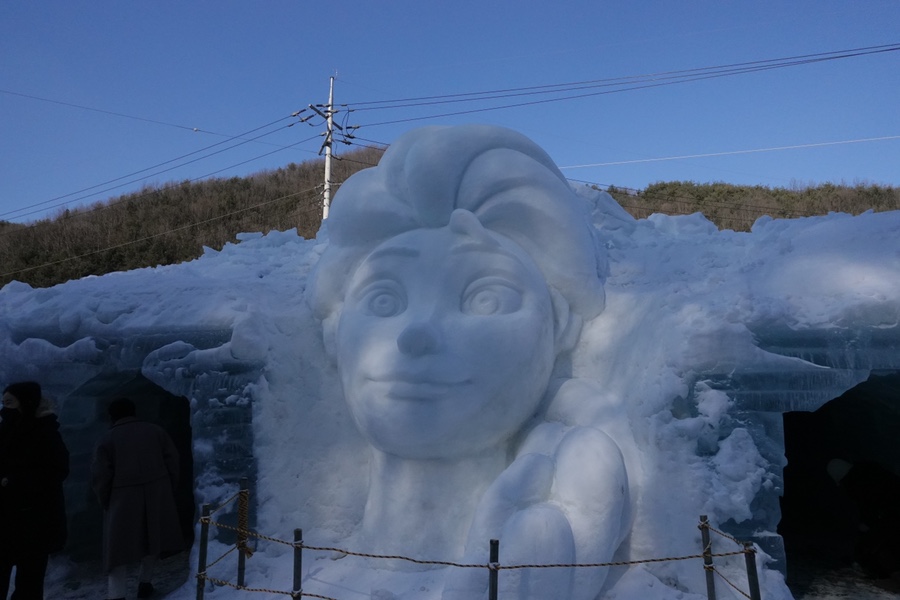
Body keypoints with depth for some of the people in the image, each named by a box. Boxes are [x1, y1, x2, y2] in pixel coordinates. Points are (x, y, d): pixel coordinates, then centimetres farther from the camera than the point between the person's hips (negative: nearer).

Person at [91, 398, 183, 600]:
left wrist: (106, 501, 8)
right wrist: (167, 488, 13)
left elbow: (100, 476, -6)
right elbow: (172, 461, 4)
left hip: (123, 499, -3)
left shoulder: (107, 440, -2)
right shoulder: (155, 431, 6)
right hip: (156, 495, 3)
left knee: (118, 547, 6)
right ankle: (145, 583, 32)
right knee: (152, 538, 20)